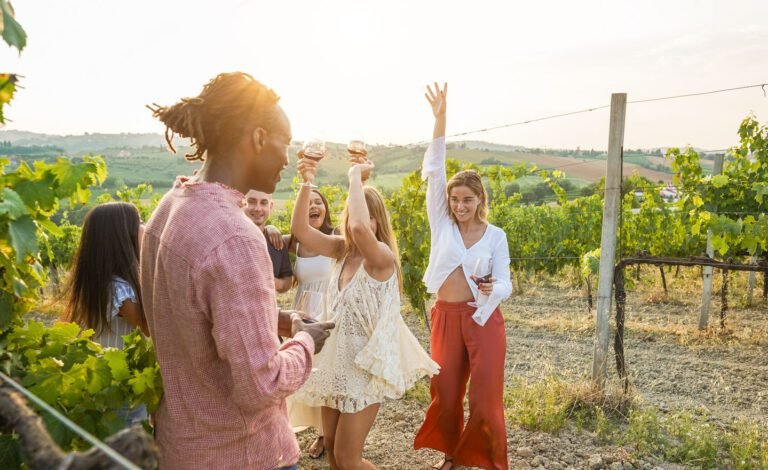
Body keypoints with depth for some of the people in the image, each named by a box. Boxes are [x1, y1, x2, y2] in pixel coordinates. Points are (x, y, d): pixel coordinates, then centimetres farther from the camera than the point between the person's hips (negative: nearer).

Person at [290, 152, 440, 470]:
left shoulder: (383, 255, -20)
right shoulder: (343, 250, 1)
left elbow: (359, 228, -41)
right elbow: (300, 230, -6)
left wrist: (355, 177, -29)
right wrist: (307, 183, -16)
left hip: (365, 366, -7)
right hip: (337, 361, 7)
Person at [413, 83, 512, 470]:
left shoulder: (495, 235, -3)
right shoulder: (441, 224, -1)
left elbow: (505, 284, -3)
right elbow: (433, 172, -9)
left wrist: (493, 288, -30)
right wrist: (439, 119, -18)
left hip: (483, 319, -2)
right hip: (446, 316, 2)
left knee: (486, 395, 1)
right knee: (445, 391, 11)